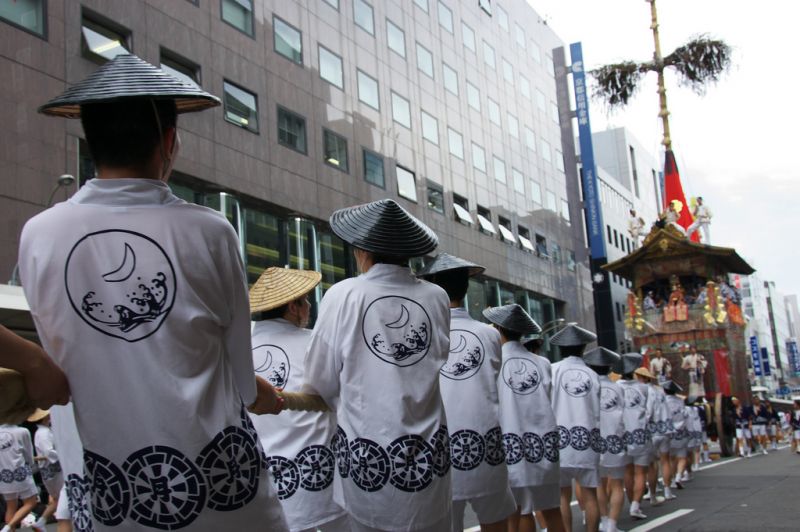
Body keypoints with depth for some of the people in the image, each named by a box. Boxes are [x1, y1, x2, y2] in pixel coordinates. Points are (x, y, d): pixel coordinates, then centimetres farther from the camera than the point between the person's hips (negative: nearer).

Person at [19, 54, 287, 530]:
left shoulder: (38, 237, -6)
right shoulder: (210, 232, -13)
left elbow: (58, 366, 6)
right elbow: (241, 378, -3)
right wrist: (262, 393, 20)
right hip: (215, 478, -2)